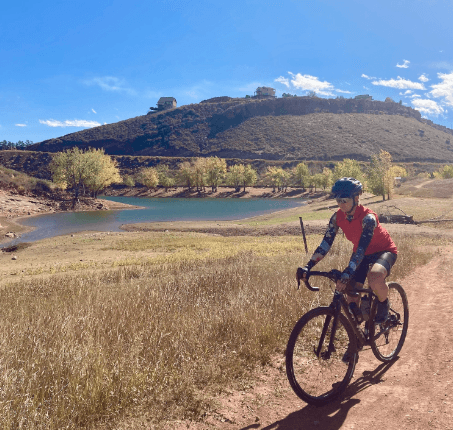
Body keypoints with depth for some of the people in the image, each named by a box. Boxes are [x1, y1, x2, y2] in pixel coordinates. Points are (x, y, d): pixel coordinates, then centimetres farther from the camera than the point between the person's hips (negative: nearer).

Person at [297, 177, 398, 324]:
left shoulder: (367, 217, -31)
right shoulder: (337, 217, -14)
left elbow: (362, 248, -41)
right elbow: (326, 243, -17)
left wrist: (347, 274, -53)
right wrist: (308, 267, -29)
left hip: (384, 251, -5)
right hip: (362, 254, 5)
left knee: (374, 277, -38)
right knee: (351, 298, -7)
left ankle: (384, 304, -6)